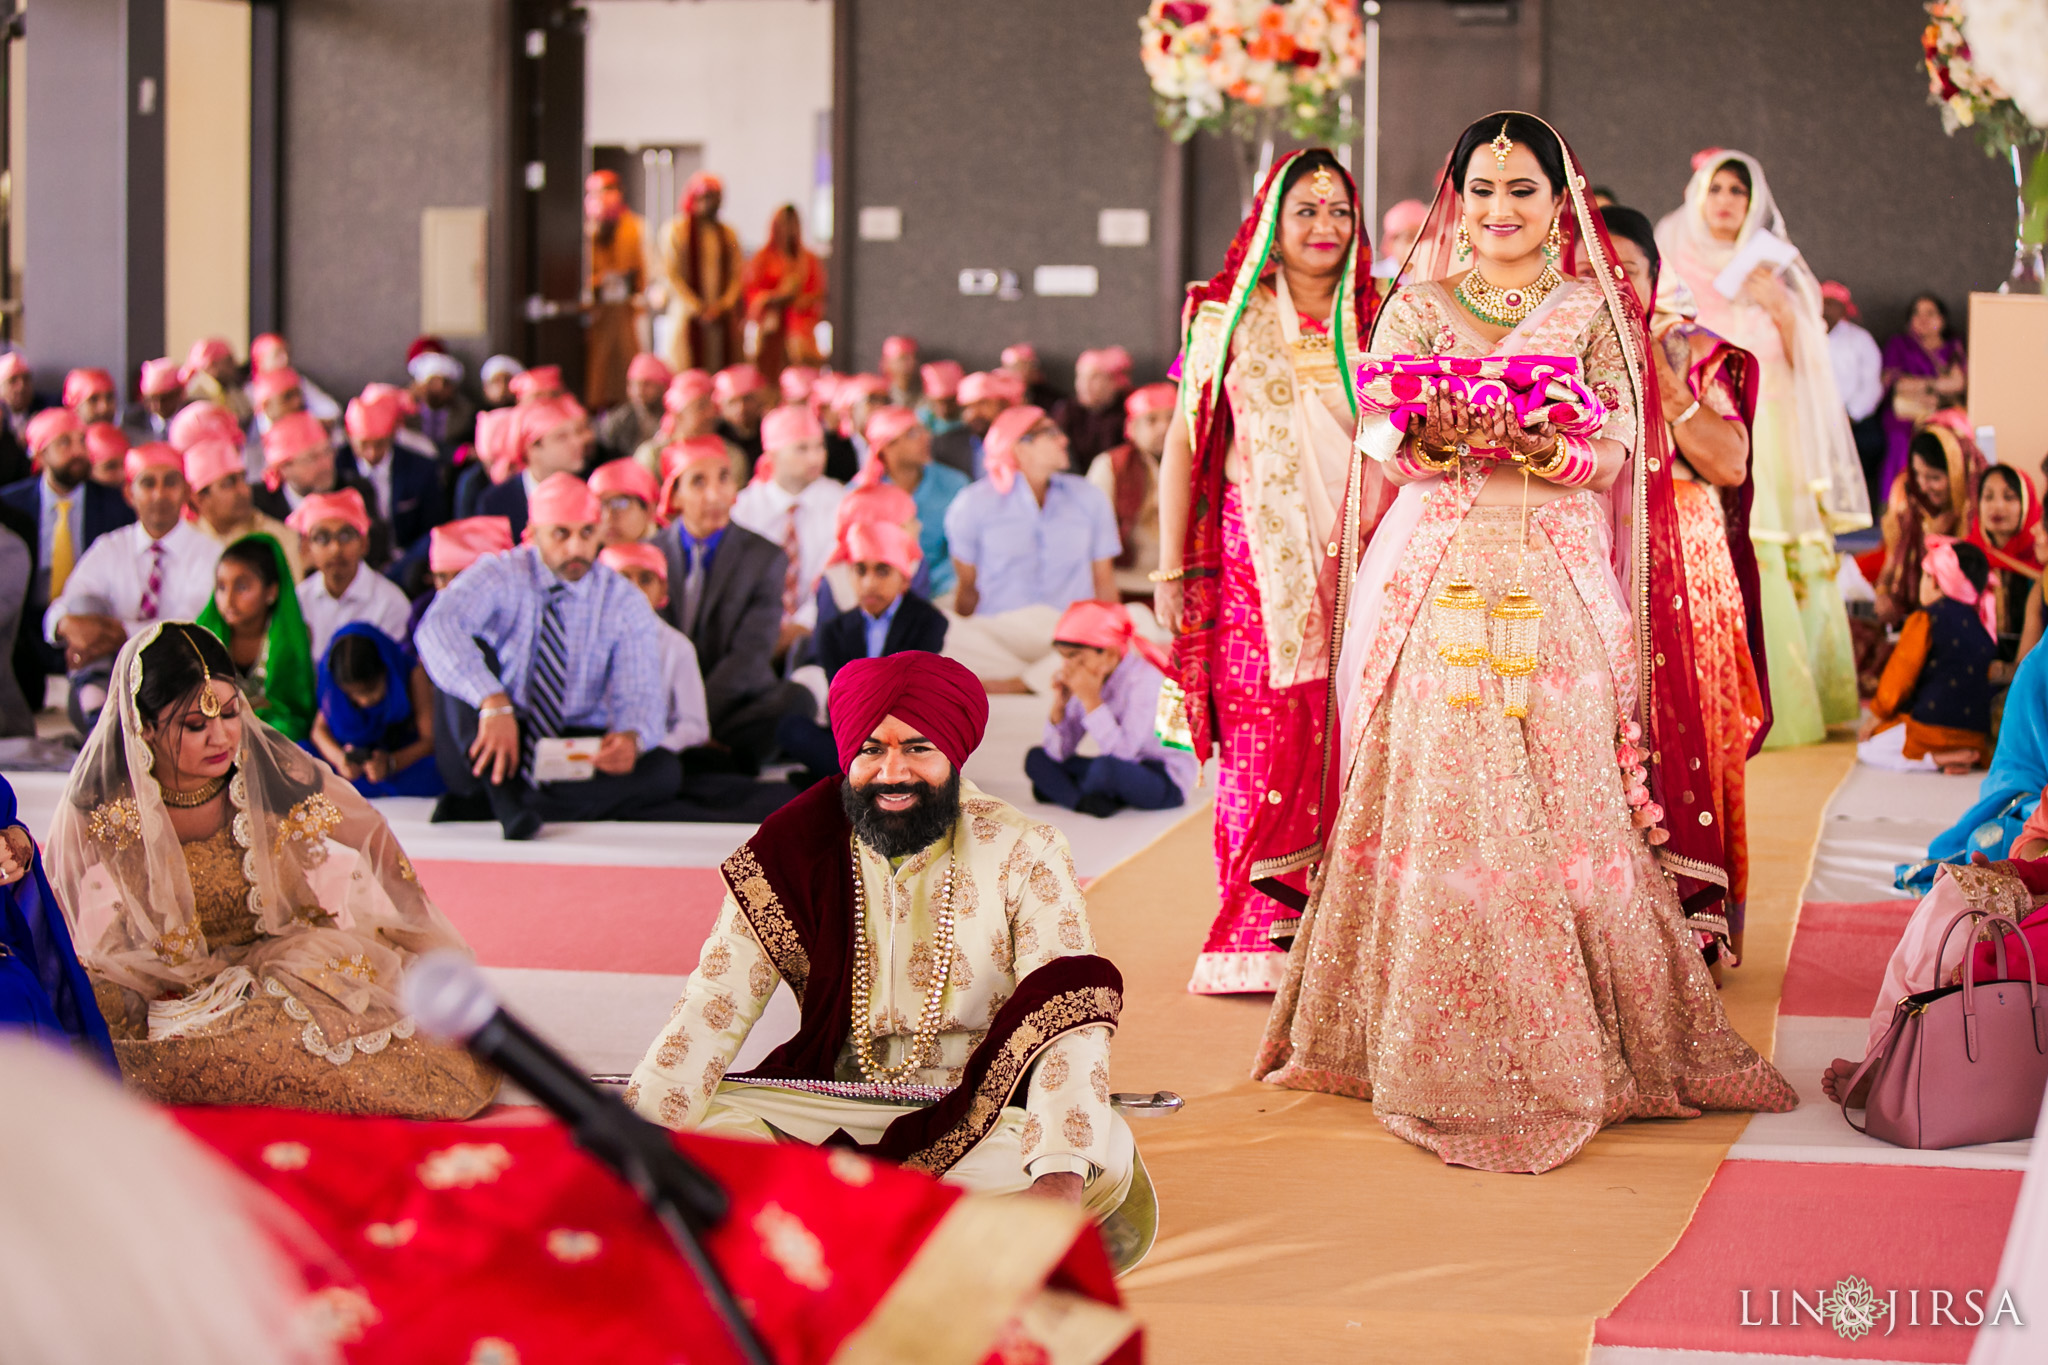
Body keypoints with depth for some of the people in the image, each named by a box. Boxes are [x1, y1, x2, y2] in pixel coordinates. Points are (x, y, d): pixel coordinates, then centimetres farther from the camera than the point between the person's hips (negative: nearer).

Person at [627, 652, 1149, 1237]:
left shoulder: (1022, 853, -6)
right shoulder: (794, 850, 0)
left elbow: (1066, 1019, -18)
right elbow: (710, 1013, -5)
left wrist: (1060, 1179, -35)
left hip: (985, 1113, -2)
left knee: (1106, 1155, -32)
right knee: (702, 1122, -23)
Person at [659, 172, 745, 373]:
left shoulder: (728, 234, 13)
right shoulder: (675, 230, 1)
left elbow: (737, 274, 10)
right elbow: (671, 275, -4)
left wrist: (724, 305, -7)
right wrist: (699, 309, -10)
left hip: (723, 318, 4)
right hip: (688, 318, -4)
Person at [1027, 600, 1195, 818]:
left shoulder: (1144, 680, -22)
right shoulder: (1087, 679, -2)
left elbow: (1122, 753, -33)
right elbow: (1059, 754, -1)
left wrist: (1091, 700, -32)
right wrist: (1059, 706, -17)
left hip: (1167, 783, -8)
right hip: (1124, 771, 8)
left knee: (1106, 766, -37)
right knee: (1036, 759, 0)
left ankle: (1059, 791, -7)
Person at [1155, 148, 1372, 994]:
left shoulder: (1372, 321, 13)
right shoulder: (1228, 318, 7)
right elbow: (1184, 444, 5)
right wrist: (1173, 569, -1)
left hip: (1356, 564, 2)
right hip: (1258, 564, -2)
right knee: (1262, 741, -7)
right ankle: (1256, 939, -1)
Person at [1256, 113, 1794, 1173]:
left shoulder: (1594, 311, 10)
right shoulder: (1416, 308, 13)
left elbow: (1616, 449, 0)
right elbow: (1380, 434, 2)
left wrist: (1539, 440, -20)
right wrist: (1439, 433, -20)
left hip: (1557, 578, -1)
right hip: (1436, 573, 1)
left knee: (1563, 797, -5)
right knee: (1433, 793, -6)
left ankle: (1586, 1043, 3)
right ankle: (1439, 1047, 1)